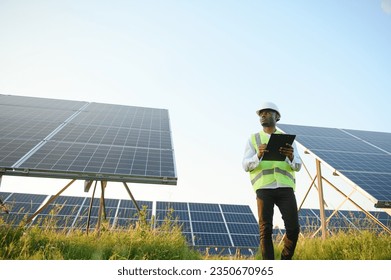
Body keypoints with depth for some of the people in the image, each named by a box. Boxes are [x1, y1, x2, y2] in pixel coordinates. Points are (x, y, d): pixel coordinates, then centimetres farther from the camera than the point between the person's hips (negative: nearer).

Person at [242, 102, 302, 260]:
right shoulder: (253, 140, 12)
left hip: (285, 188, 1)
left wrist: (291, 156, -18)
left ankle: (285, 261, 21)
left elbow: (297, 166, 7)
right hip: (264, 189, -1)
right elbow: (246, 166, 1)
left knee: (293, 228, -5)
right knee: (265, 230, -5)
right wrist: (258, 155, -21)